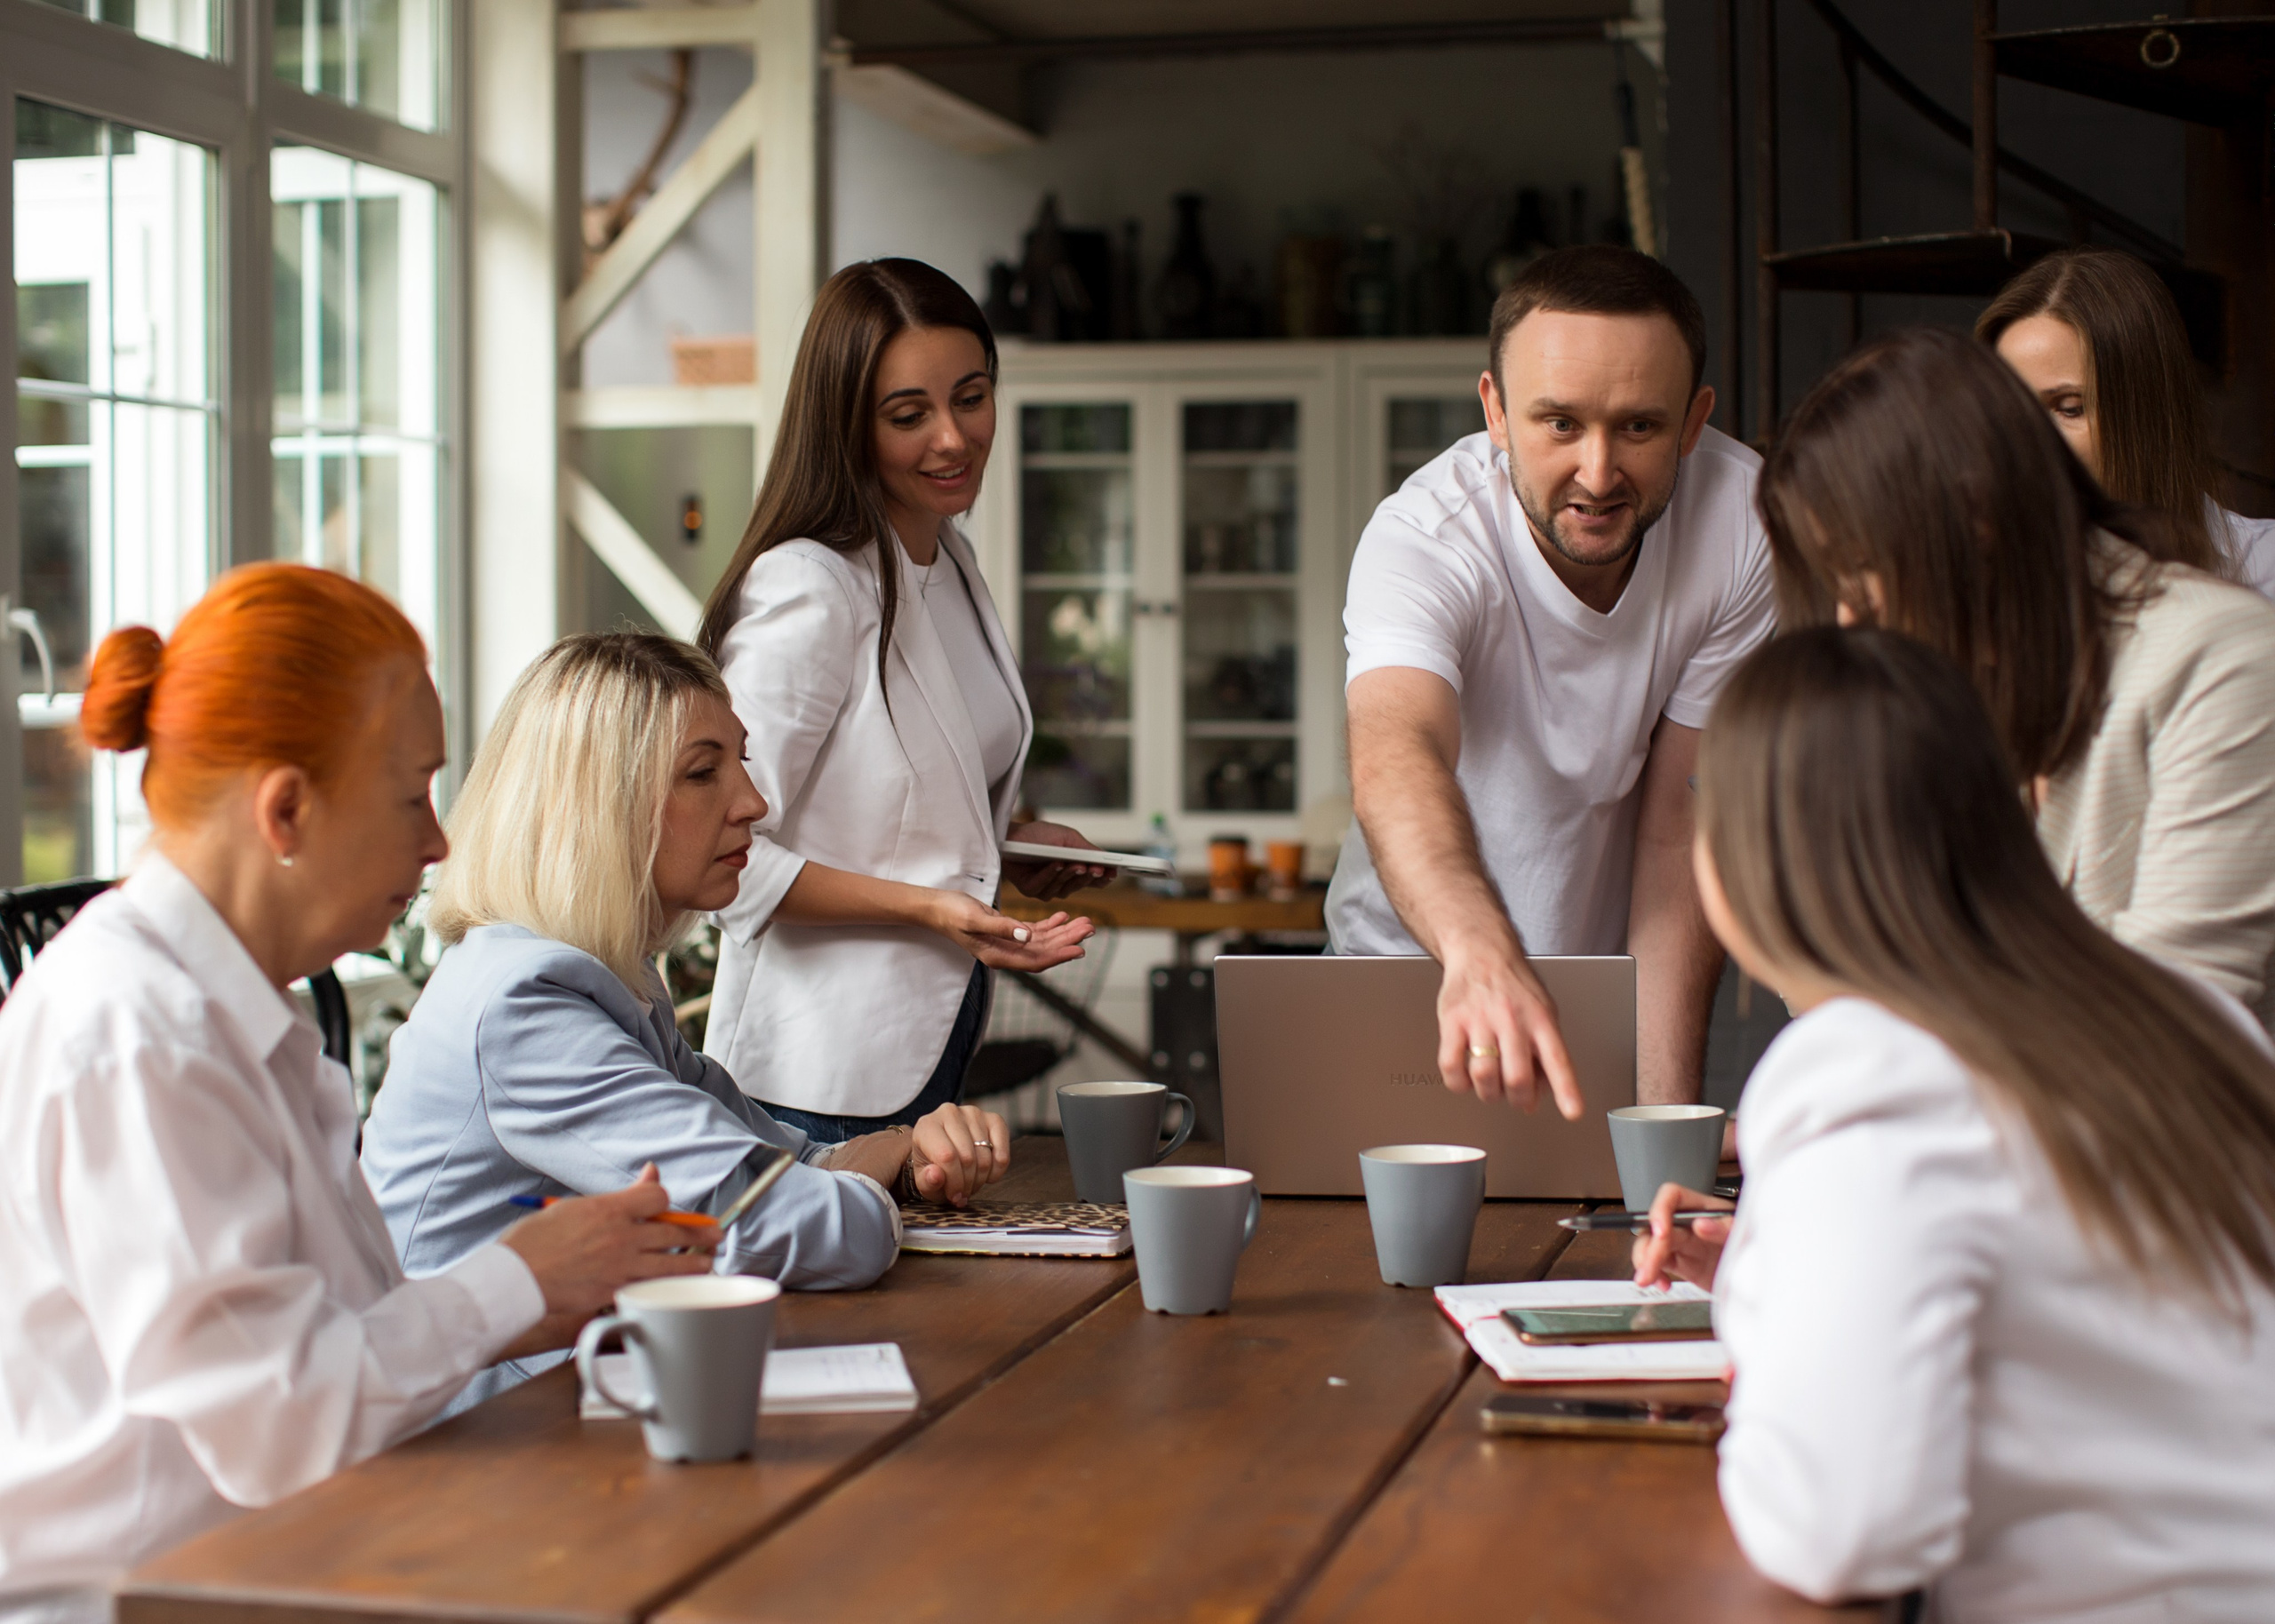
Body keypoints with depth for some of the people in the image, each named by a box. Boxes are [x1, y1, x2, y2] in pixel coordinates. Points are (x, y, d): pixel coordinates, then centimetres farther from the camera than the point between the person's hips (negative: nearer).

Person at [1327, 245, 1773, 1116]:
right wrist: (1481, 953, -64)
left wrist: (1664, 1109, -21)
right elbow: (1394, 759, -44)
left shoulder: (1745, 522, -17)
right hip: (1422, 974, -2)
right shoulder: (1419, 538, -24)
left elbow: (1682, 828, -12)